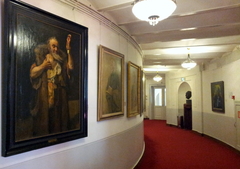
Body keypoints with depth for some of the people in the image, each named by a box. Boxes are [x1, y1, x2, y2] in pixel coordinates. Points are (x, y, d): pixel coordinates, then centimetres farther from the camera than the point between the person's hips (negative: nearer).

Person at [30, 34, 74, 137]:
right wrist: (43, 65, -10)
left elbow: (70, 67, -4)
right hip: (44, 95, -2)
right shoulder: (41, 58, 6)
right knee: (43, 119, -1)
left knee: (58, 119, 6)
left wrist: (68, 50, -2)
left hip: (59, 96, 3)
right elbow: (32, 73, 0)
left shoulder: (61, 60, 15)